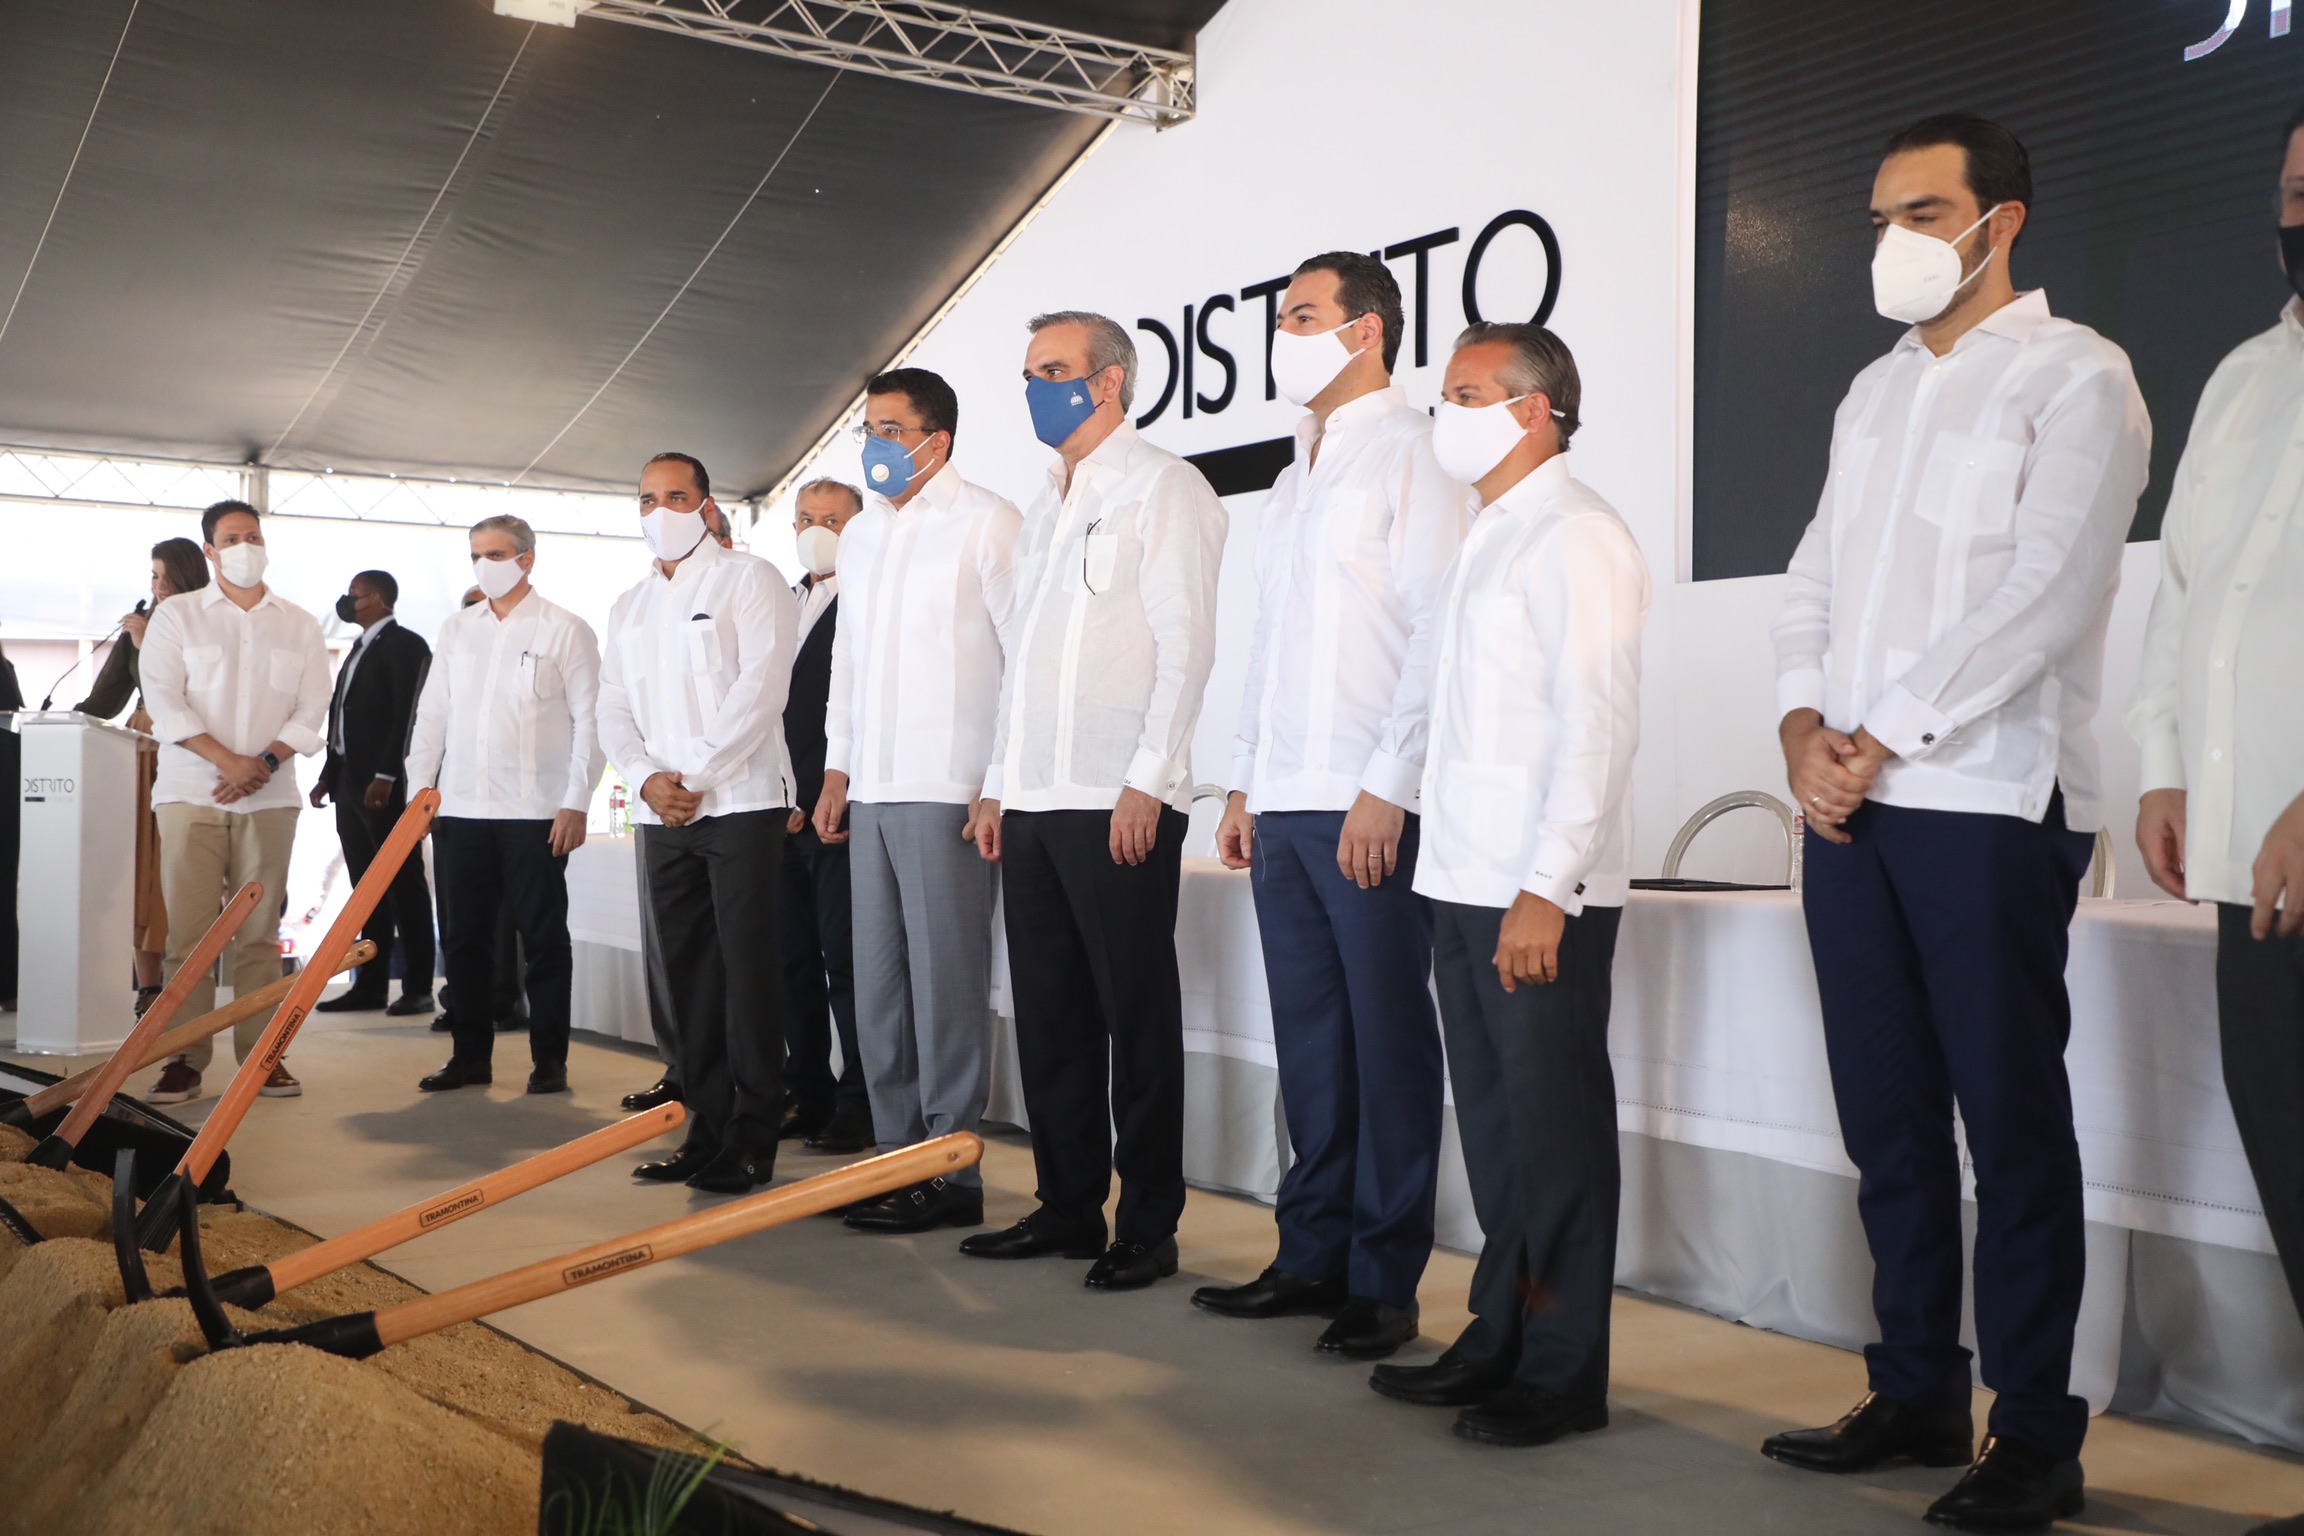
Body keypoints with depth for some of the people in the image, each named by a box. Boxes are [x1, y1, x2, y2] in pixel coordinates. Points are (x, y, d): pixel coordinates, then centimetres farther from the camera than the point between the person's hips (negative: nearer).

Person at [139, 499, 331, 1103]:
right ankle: (185, 1058, 1)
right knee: (189, 931, -4)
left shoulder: (299, 625, 12)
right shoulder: (177, 615, 6)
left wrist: (264, 763, -10)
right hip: (191, 792, -1)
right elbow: (163, 700, -4)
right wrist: (227, 760, -13)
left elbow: (311, 709, 5)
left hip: (269, 797, 2)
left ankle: (261, 1053, 8)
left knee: (259, 932, 3)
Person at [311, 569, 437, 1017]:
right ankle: (371, 985, 13)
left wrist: (386, 775, -23)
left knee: (404, 885, -4)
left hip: (385, 785, -9)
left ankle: (417, 988, 0)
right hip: (350, 782, 9)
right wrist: (328, 776, 14)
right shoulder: (359, 649, 20)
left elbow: (406, 714, -16)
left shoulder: (405, 645, -7)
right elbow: (342, 717, 20)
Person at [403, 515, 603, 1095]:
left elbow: (588, 719, -3)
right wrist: (419, 787, 6)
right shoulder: (457, 628, 14)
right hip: (460, 807, 5)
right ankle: (471, 1055, 17)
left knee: (543, 938, 1)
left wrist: (576, 803, -9)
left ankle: (549, 1059, 8)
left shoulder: (565, 630, 1)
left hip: (536, 812, -4)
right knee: (464, 937, 8)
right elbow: (432, 713, 15)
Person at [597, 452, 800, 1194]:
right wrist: (646, 777, -5)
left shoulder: (749, 579, 0)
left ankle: (752, 1138, -2)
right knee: (688, 972, 7)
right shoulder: (629, 607, 20)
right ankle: (707, 1126, 14)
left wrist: (696, 774, -14)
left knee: (746, 966, -7)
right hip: (662, 815, 6)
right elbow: (613, 709, 14)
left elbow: (760, 686, -11)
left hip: (741, 803, -6)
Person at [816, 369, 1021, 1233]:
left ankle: (952, 1174, 4)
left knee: (947, 986, -4)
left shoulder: (986, 523, -5)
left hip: (948, 794, -7)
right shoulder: (862, 534, 18)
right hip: (871, 794, 8)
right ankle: (899, 1158, 20)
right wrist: (837, 769, 18)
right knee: (879, 987, 10)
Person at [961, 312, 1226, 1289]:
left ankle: (1148, 1228, 7)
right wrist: (998, 786, 16)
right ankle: (1067, 1208, 22)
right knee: (1050, 1016, 11)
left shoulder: (1161, 488, -2)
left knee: (1137, 1018, -2)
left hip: (1119, 804, -8)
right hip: (1034, 804, 8)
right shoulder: (1045, 506, 22)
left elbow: (1186, 643, -11)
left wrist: (1147, 781, -17)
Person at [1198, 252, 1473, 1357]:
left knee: (1387, 1040, -1)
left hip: (1372, 807, -8)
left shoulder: (1412, 454, -4)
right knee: (1309, 1038, 11)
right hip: (1286, 807, 8)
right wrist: (1245, 785, 17)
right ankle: (1313, 1256, 20)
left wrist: (1388, 787, -18)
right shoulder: (1295, 478, 22)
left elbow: (1441, 633, -13)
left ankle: (1384, 1282, 7)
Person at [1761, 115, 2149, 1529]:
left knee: (2012, 1127, -1)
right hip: (1850, 810, 7)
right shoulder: (1874, 393, 19)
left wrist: (1881, 737, -14)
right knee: (1889, 1120, 10)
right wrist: (1803, 725, -1)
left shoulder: (2073, 378, -2)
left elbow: (2043, 591, -13)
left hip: (1990, 805, -6)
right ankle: (1917, 1394, 22)